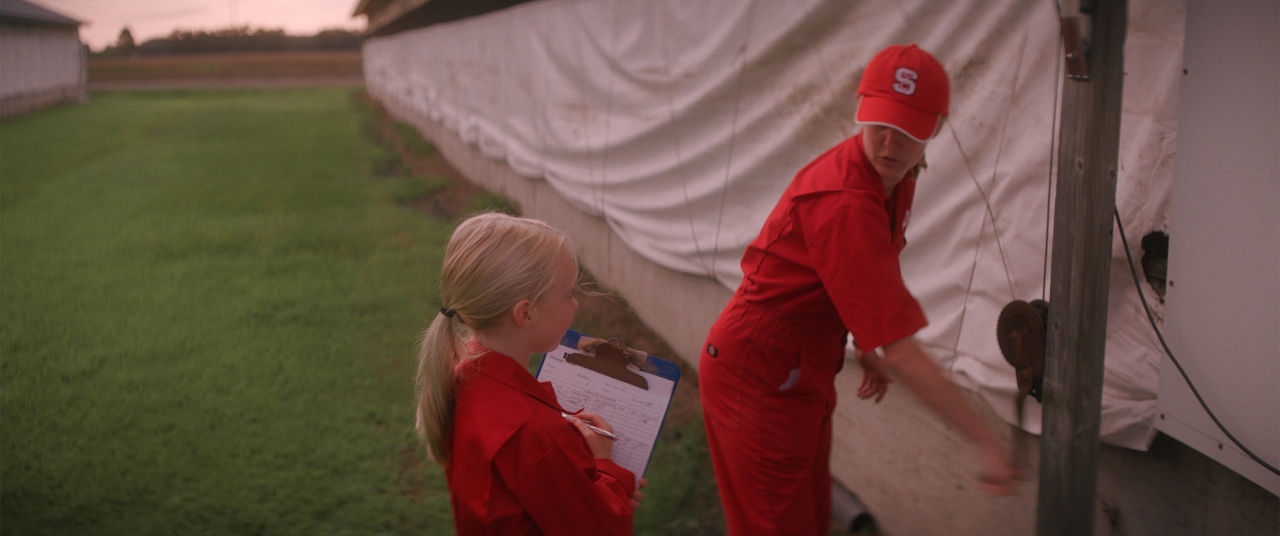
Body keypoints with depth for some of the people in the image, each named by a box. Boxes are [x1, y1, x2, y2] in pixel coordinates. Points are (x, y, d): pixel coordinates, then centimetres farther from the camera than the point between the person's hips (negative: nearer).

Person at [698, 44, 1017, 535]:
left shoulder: (898, 177, -1)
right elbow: (900, 349, -32)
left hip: (802, 373, 9)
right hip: (759, 379, -9)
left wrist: (866, 351, 6)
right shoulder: (845, 204, -31)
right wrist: (985, 441, -29)